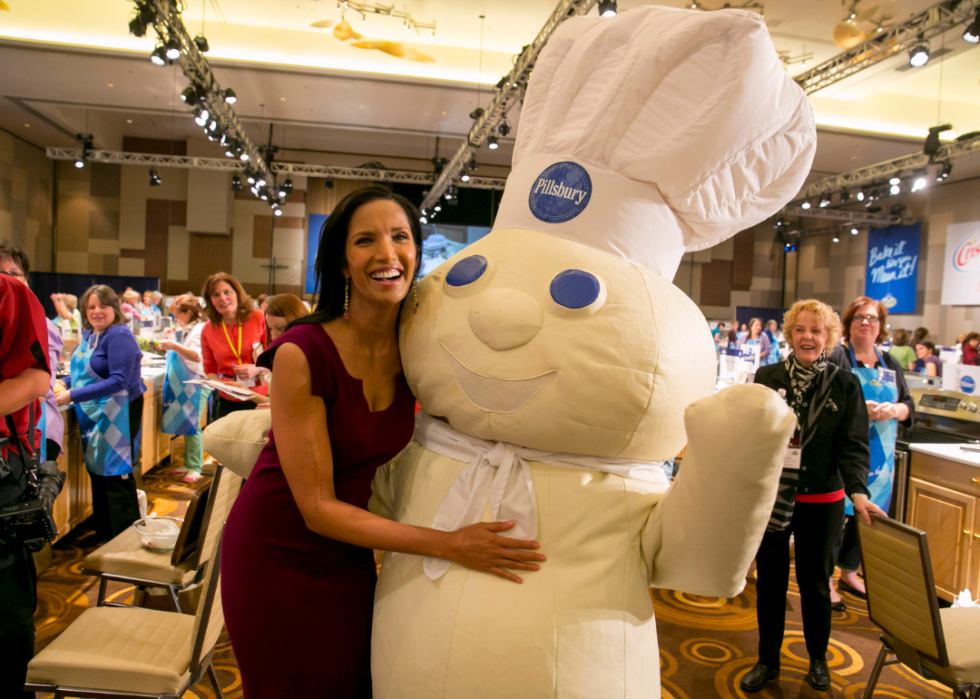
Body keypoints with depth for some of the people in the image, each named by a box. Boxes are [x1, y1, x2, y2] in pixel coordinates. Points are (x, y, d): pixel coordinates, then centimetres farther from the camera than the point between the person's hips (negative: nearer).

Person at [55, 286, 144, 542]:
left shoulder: (119, 336, -18)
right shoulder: (89, 334, 8)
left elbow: (118, 381, -25)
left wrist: (73, 395, -25)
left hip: (117, 415, -9)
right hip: (94, 415, 9)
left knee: (116, 475, -1)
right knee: (97, 472, 17)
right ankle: (103, 533, 32)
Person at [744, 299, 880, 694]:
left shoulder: (845, 385, -3)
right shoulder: (766, 378, 0)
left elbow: (853, 445, -6)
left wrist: (857, 491, -20)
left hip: (821, 501, -1)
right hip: (769, 496, 1)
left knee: (815, 581, 15)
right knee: (770, 580, 10)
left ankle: (818, 660, 37)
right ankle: (768, 661, 29)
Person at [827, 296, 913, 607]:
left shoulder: (891, 364, 13)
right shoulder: (836, 358, -6)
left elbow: (909, 406, 12)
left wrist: (895, 410, -10)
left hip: (880, 456, 6)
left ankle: (849, 571, 32)